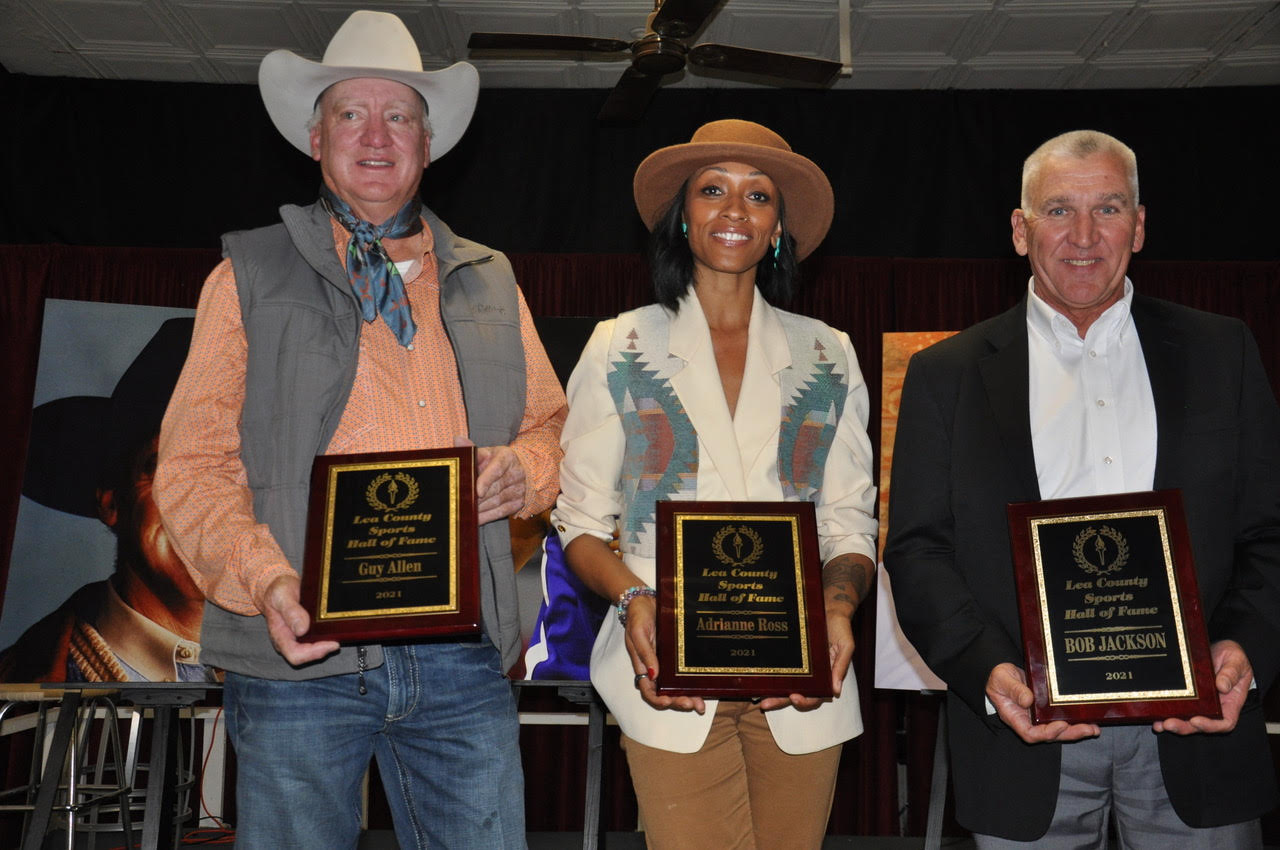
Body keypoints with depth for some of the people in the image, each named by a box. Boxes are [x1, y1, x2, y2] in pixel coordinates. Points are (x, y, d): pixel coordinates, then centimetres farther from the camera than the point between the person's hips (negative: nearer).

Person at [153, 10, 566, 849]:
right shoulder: (252, 275, 6)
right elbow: (194, 465, 1)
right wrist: (266, 582, -16)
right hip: (301, 655, -2)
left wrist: (522, 469, -2)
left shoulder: (488, 281, 16)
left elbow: (550, 425, 22)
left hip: (463, 658, 3)